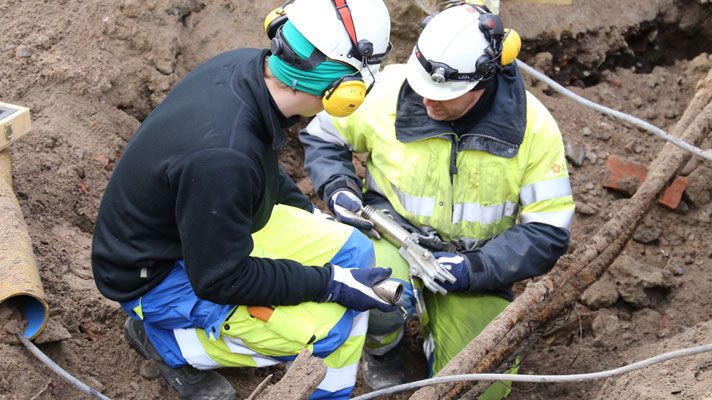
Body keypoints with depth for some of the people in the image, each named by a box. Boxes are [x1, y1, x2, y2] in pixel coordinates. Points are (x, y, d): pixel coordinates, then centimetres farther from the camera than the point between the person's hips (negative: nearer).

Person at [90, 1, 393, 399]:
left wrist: (315, 216, 13)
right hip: (158, 276, -9)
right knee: (329, 327, -19)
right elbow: (220, 279, -27)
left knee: (354, 252, 1)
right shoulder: (222, 156, -40)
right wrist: (330, 283, -21)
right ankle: (167, 339, 1)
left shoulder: (246, 65, -15)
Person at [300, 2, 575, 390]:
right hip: (393, 233, -1)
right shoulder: (389, 89, -15)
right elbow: (321, 137, 4)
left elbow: (547, 232, -12)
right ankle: (380, 349, 4)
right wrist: (338, 189, -16)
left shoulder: (532, 126, -15)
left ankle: (436, 320, 26)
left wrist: (474, 268, -24)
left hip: (473, 262, 1)